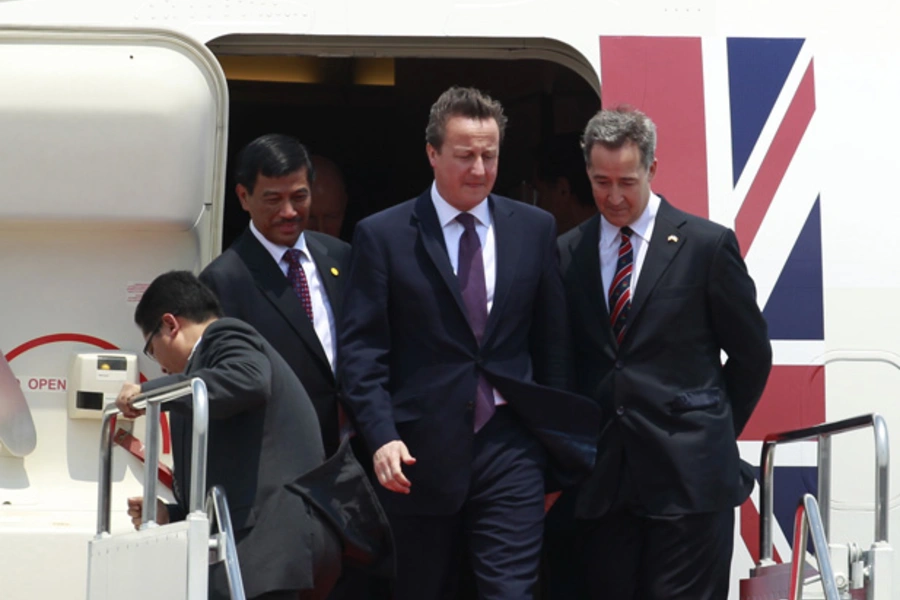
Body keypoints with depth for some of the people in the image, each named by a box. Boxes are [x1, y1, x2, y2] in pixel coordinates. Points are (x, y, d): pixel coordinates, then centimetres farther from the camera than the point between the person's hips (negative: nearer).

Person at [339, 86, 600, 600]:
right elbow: (362, 350, -4)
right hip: (421, 456, -1)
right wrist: (382, 437, -16)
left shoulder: (535, 229, 7)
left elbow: (553, 341, 11)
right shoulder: (382, 236, 0)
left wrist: (558, 439, 9)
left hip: (510, 450, 1)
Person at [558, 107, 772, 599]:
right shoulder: (569, 253, 9)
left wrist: (714, 435, 8)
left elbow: (751, 355, 6)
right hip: (603, 478, 3)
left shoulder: (707, 245, -1)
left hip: (689, 472, -3)